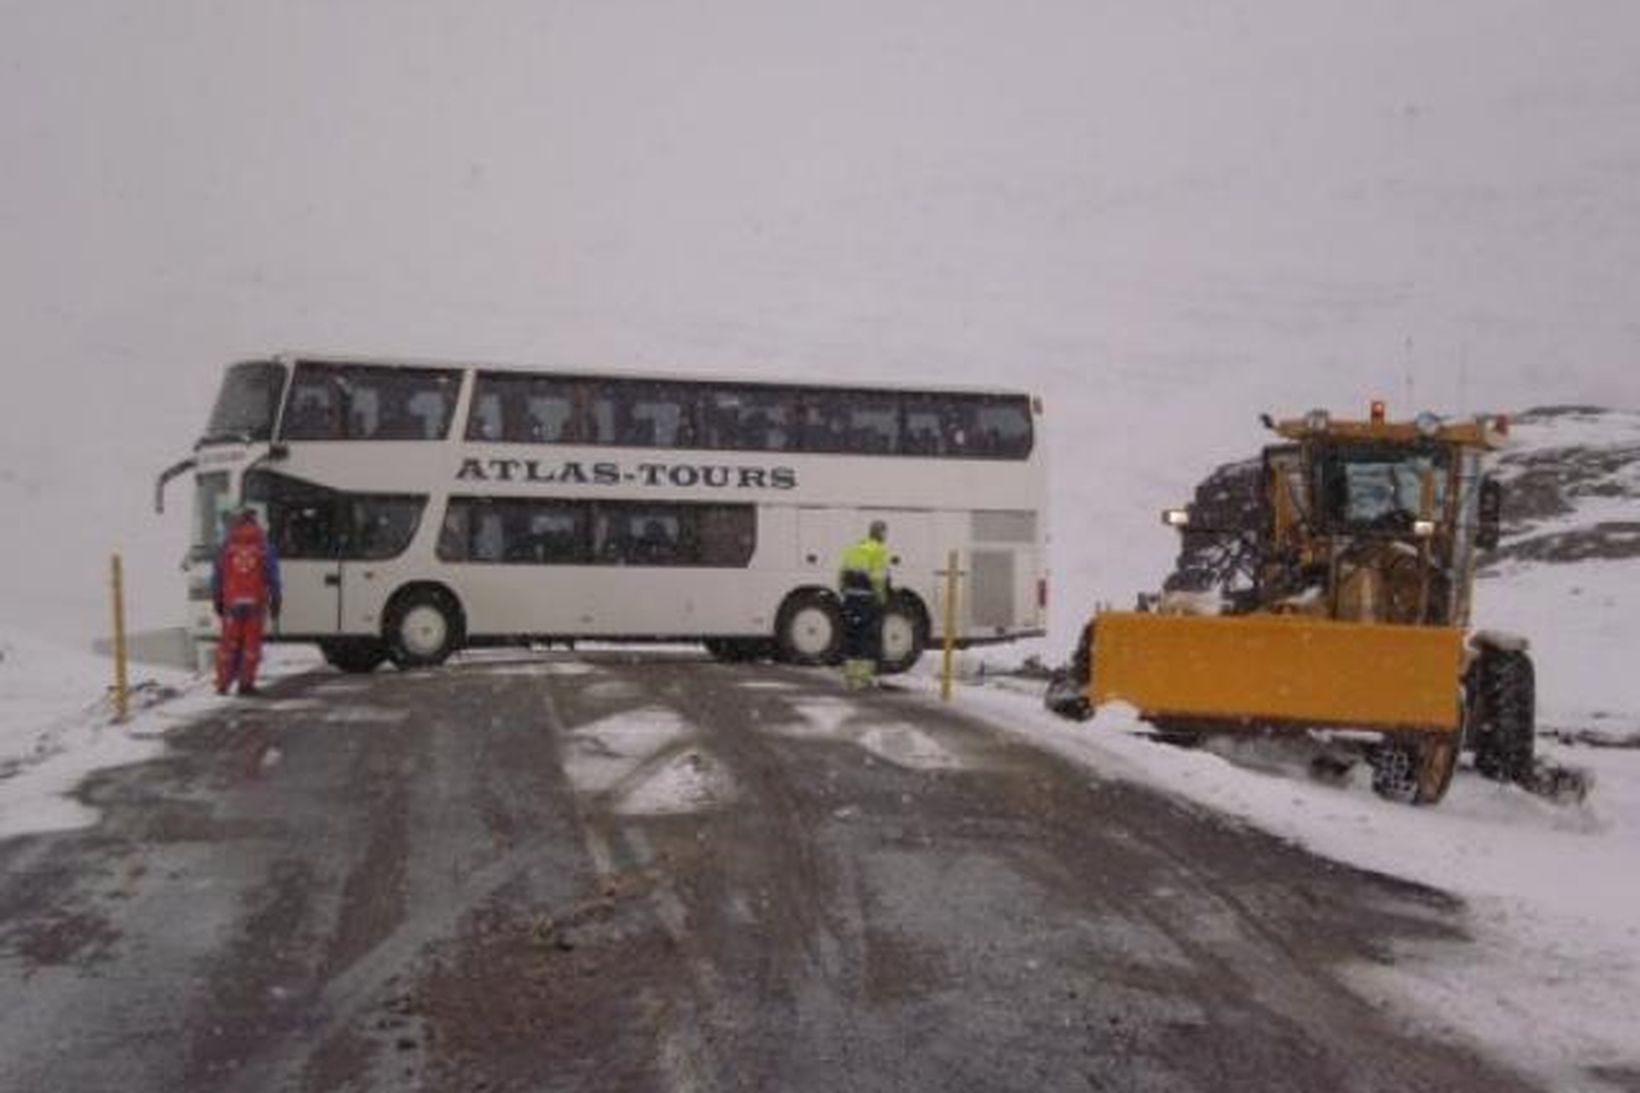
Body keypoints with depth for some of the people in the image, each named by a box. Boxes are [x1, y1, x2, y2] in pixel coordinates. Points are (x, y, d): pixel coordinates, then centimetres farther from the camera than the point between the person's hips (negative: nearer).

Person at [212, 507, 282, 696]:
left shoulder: (226, 546, 2)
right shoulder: (264, 546, -1)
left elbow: (217, 577, 4)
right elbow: (272, 577, -1)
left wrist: (217, 601, 12)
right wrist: (275, 602, 5)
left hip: (232, 602, 1)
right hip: (256, 602, -1)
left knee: (228, 643, 8)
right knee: (251, 642, 2)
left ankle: (223, 684, 9)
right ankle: (246, 683, -1)